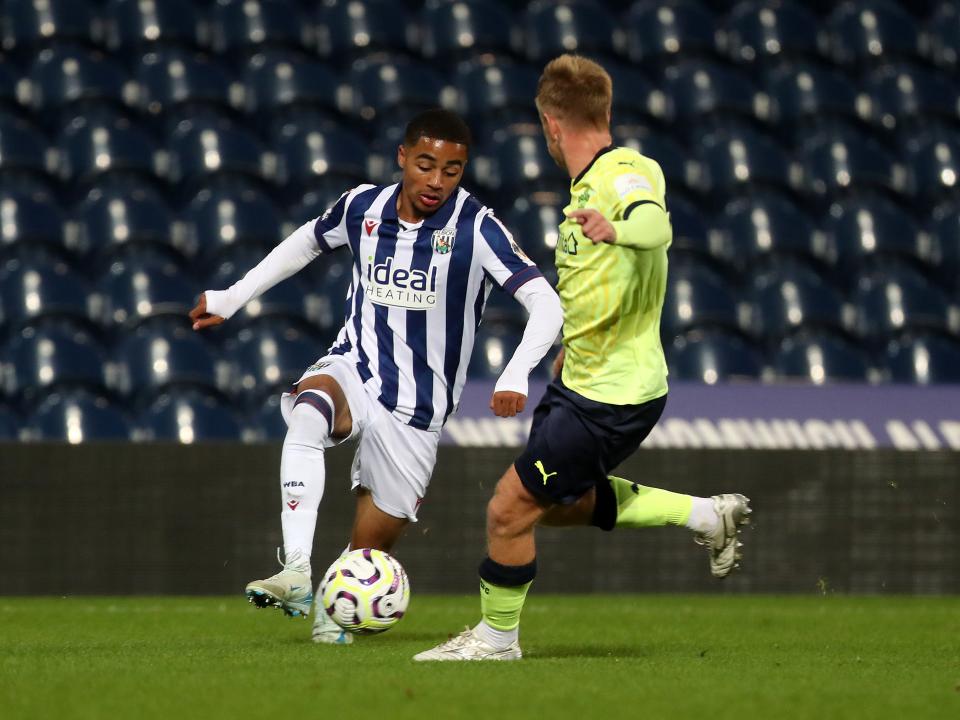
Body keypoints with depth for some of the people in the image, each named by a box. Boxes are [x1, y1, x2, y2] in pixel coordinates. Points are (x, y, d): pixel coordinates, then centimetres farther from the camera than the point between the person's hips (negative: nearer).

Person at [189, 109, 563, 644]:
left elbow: (546, 303, -21)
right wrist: (232, 298, 20)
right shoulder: (363, 207, -2)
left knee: (372, 546, 3)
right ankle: (296, 573, -43)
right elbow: (306, 243, 20)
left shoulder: (476, 228, -15)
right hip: (354, 368, 1)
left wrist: (516, 375, -37)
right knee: (310, 408, -36)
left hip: (418, 408, -1)